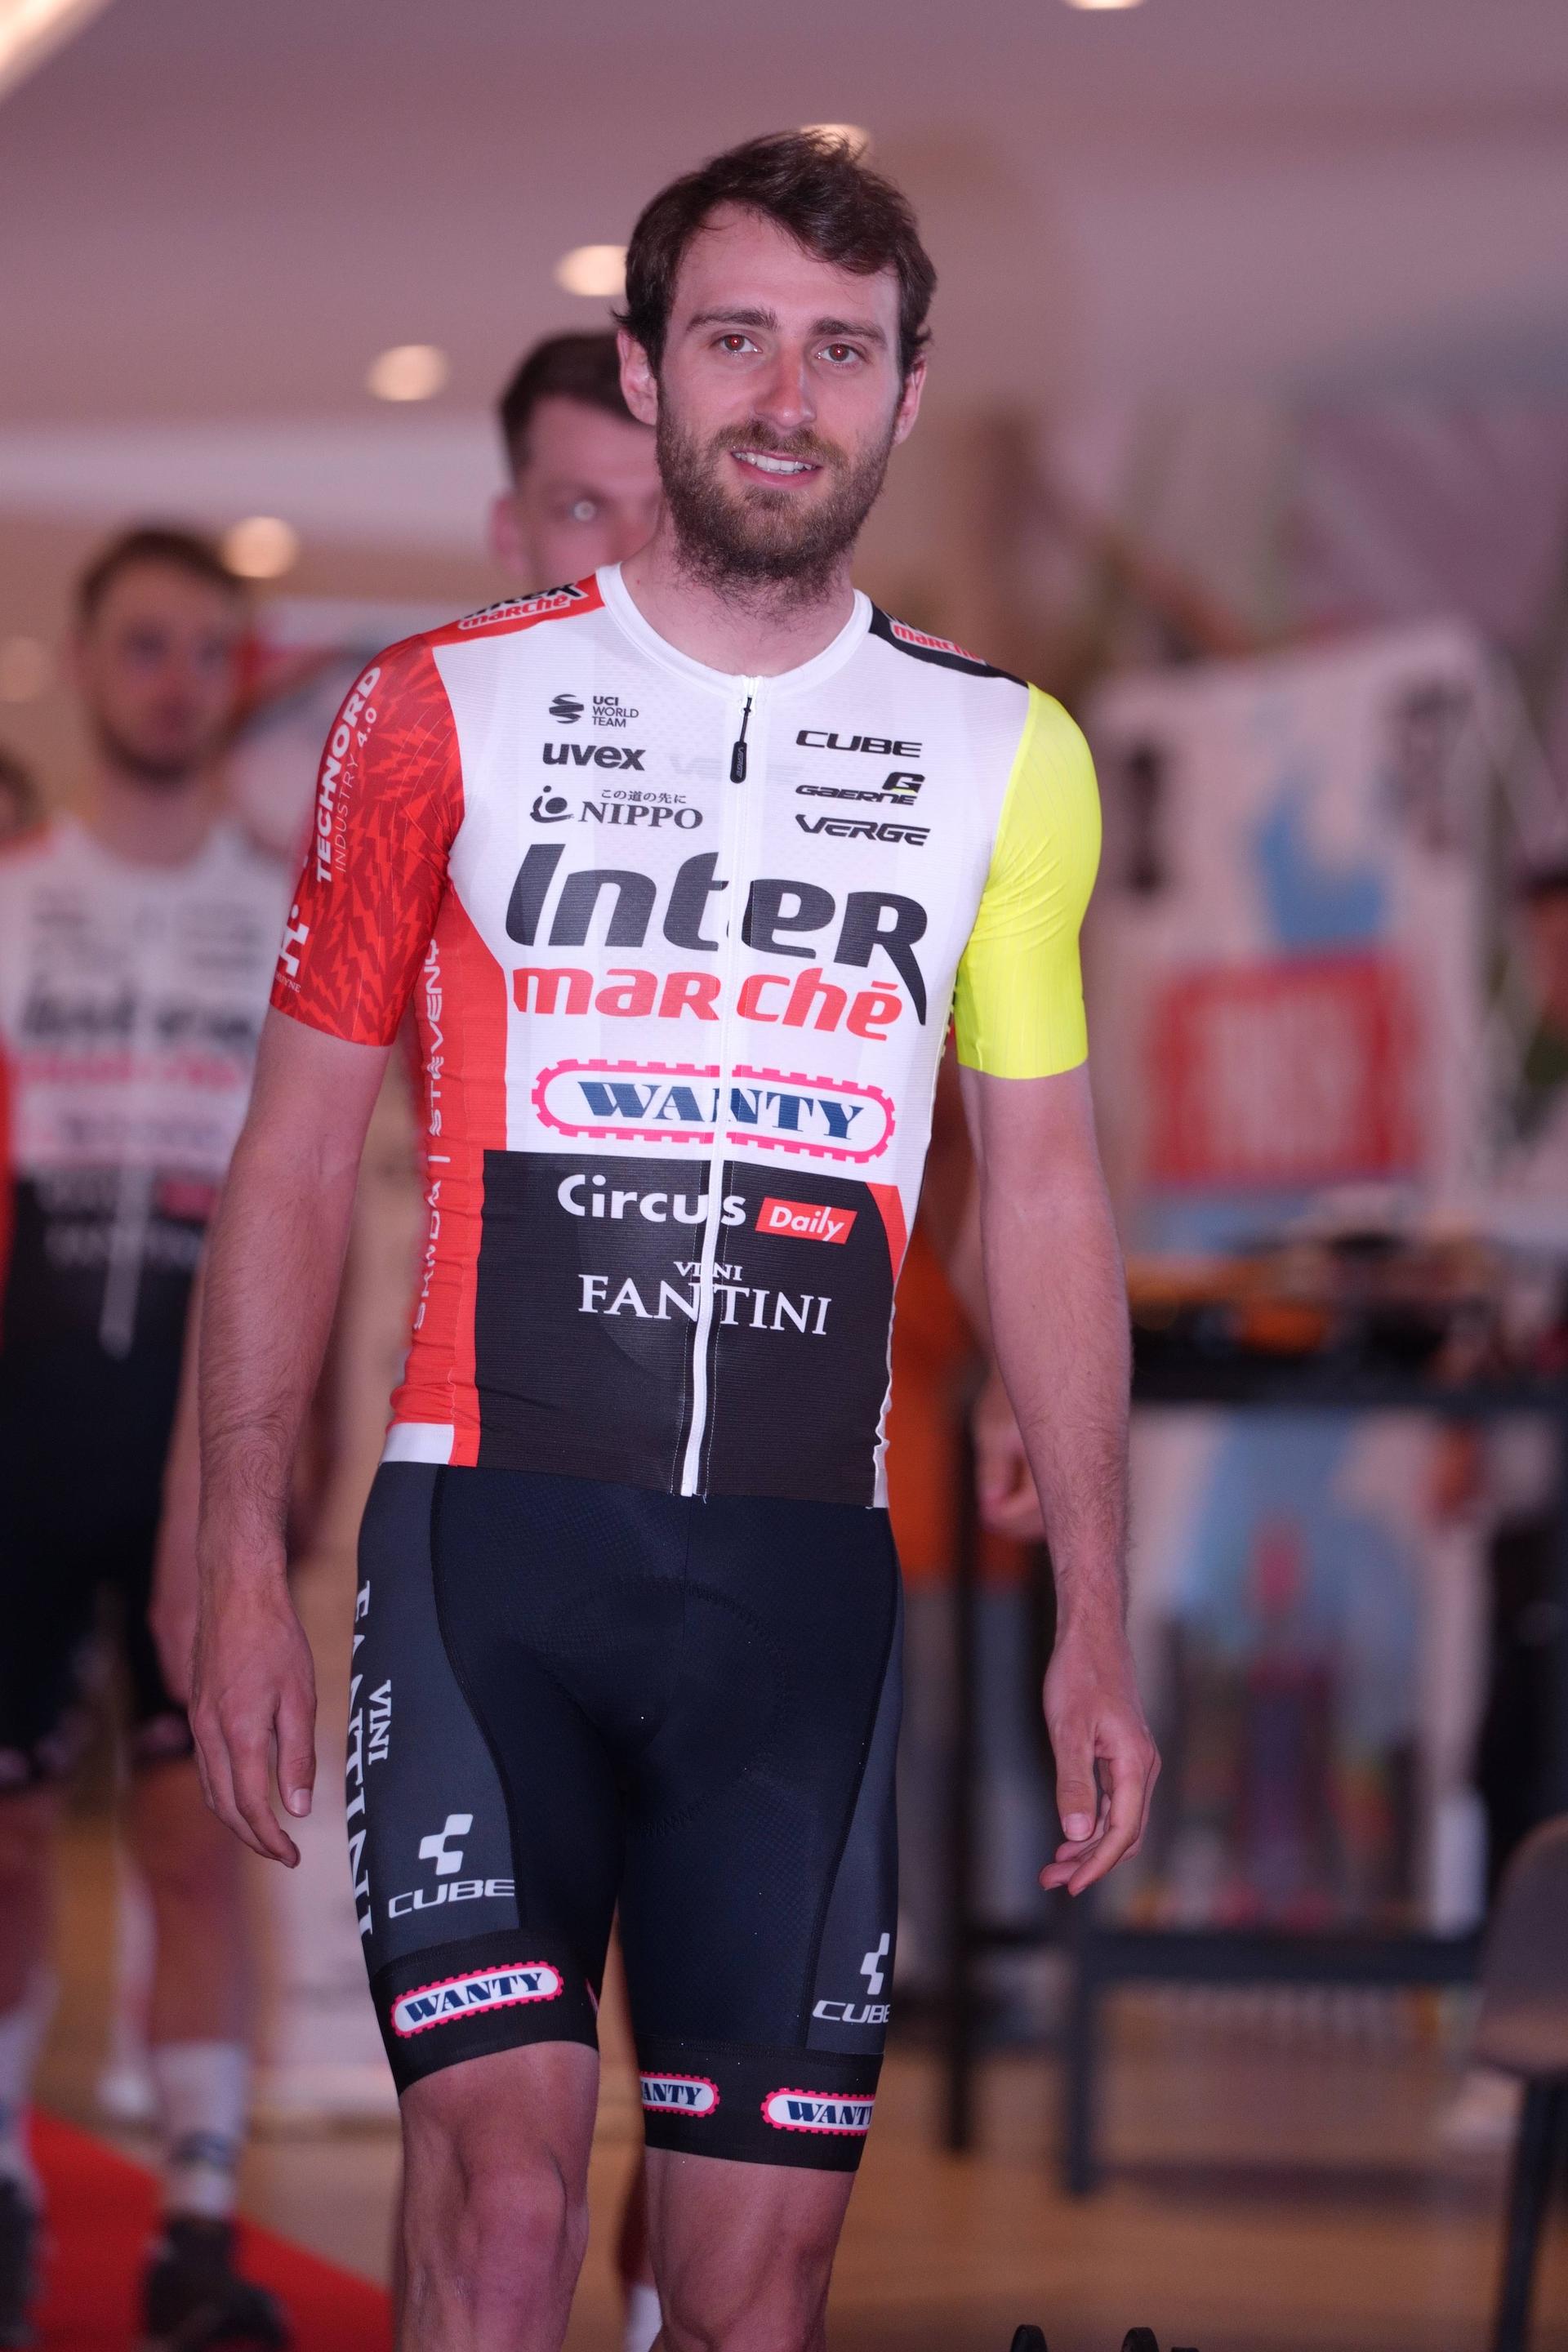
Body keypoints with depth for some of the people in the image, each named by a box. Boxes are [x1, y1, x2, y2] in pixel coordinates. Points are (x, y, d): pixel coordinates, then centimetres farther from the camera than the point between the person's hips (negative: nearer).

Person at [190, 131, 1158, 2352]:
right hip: (491, 1525, -2)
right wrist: (244, 1561, -1)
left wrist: (1095, 1621, 9)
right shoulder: (443, 710, 5)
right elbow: (295, 1151, 7)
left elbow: (1045, 1191, 14)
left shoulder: (1002, 754, 10)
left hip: (805, 1572, 2)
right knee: (503, 2167, -19)